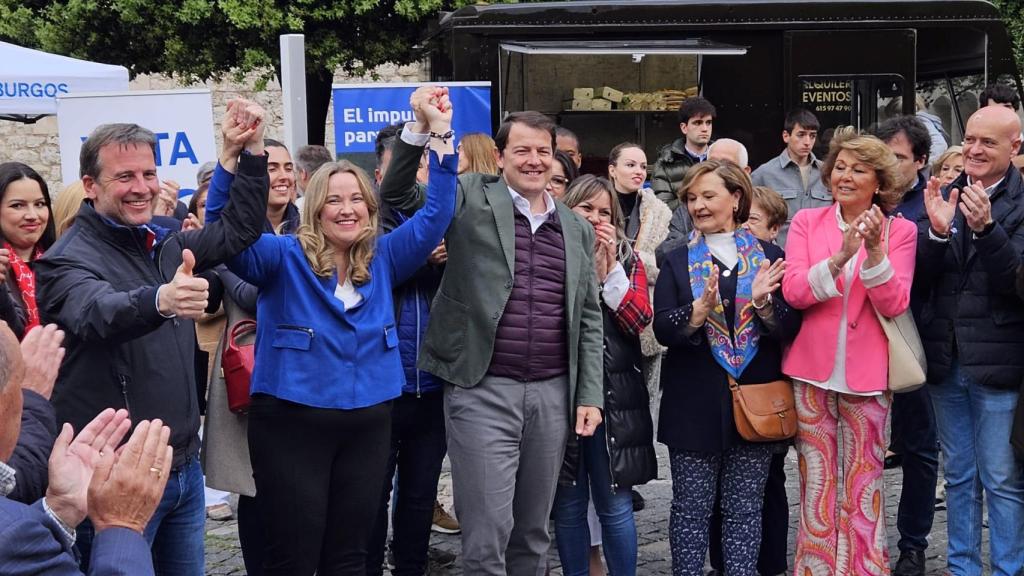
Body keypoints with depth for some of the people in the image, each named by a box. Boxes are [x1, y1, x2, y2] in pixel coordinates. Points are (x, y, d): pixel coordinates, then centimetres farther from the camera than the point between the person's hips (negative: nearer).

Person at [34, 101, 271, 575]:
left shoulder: (165, 243, 7)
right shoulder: (68, 260, -15)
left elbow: (238, 230, 19)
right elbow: (98, 313, -36)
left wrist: (253, 151, 9)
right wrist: (158, 300, -57)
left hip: (185, 465, 7)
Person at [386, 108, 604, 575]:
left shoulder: (577, 228, 13)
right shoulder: (471, 198, 1)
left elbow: (588, 318, 14)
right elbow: (401, 193, -12)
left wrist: (589, 394, 8)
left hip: (553, 393, 5)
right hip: (483, 391, -4)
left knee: (534, 530, 14)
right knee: (487, 532, -4)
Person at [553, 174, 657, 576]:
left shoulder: (628, 261, 9)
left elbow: (640, 320, -6)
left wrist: (608, 268, -11)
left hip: (613, 397, 0)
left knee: (615, 505, 3)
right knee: (568, 505, 7)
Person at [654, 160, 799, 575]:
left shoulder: (769, 256, 4)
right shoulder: (677, 261, 4)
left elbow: (790, 326, -1)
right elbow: (662, 329, -7)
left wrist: (763, 303, -20)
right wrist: (699, 310, -25)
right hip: (695, 401, 0)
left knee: (745, 508, 7)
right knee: (692, 507, 5)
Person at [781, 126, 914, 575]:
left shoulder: (900, 231, 1)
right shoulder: (807, 222, 3)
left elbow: (894, 304, -8)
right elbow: (793, 291, -9)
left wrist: (875, 251, -22)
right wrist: (840, 258, -23)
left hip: (866, 373, -1)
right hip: (812, 370, 1)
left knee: (863, 484, 4)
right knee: (817, 481, 7)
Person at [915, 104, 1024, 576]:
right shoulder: (945, 195, 6)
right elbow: (921, 280, 1)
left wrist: (985, 228, -28)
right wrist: (938, 231, -17)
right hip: (946, 359, 5)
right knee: (958, 476, 16)